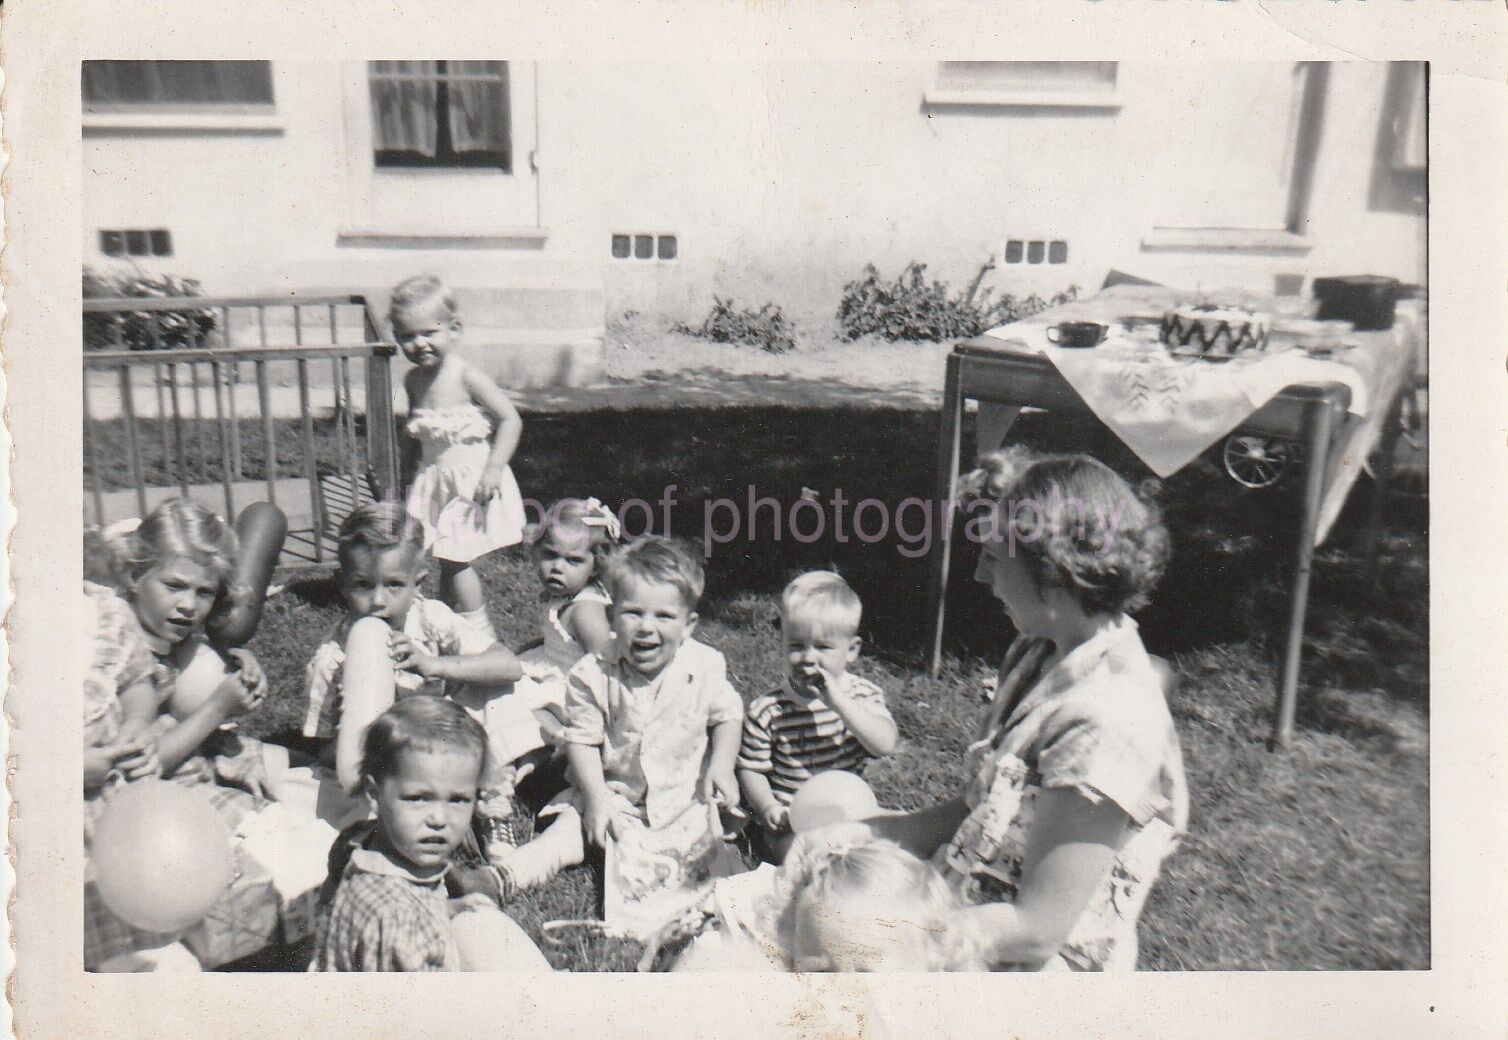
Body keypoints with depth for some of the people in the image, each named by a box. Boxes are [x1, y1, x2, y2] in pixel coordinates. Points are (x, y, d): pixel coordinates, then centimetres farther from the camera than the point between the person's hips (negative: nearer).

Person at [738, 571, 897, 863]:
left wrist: (838, 701, -28)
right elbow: (751, 769, -1)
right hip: (788, 827, -2)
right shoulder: (767, 711, -8)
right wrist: (768, 808, -20)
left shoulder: (862, 695, -4)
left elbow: (885, 744, -20)